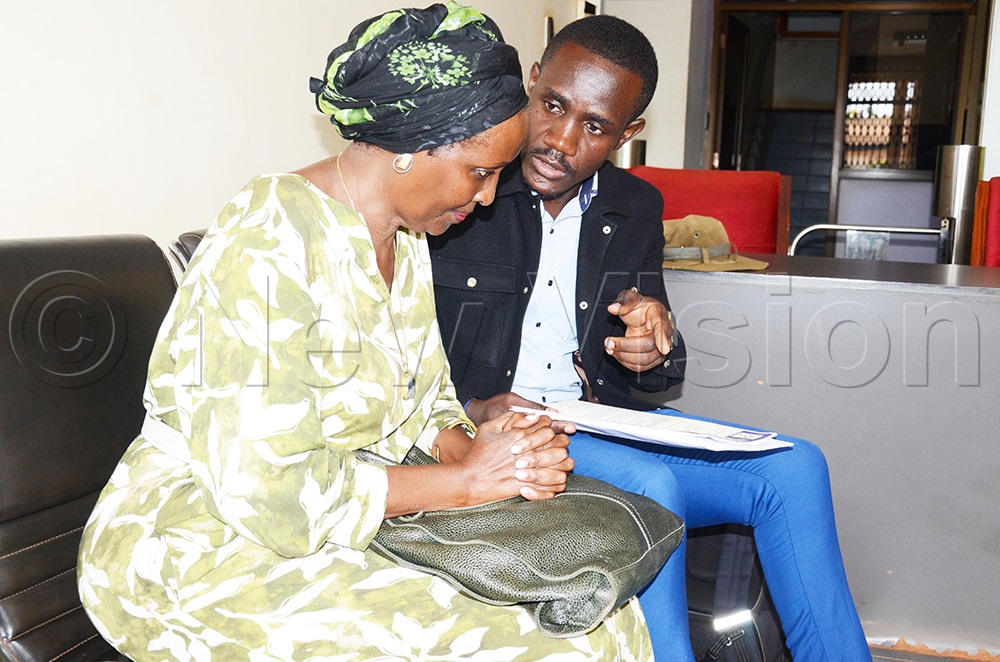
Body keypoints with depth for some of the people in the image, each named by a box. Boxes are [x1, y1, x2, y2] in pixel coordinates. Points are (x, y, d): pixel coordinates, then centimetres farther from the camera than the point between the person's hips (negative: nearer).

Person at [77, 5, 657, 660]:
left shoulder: (407, 238, 5)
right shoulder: (269, 244, -23)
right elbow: (267, 488, -26)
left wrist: (471, 450, -13)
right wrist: (469, 478, -20)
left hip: (343, 524, 8)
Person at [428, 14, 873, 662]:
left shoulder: (637, 208, 7)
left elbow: (660, 373, 13)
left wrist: (655, 348, -12)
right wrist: (470, 409, -22)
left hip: (600, 421, 6)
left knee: (793, 467, -8)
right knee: (648, 486, -31)